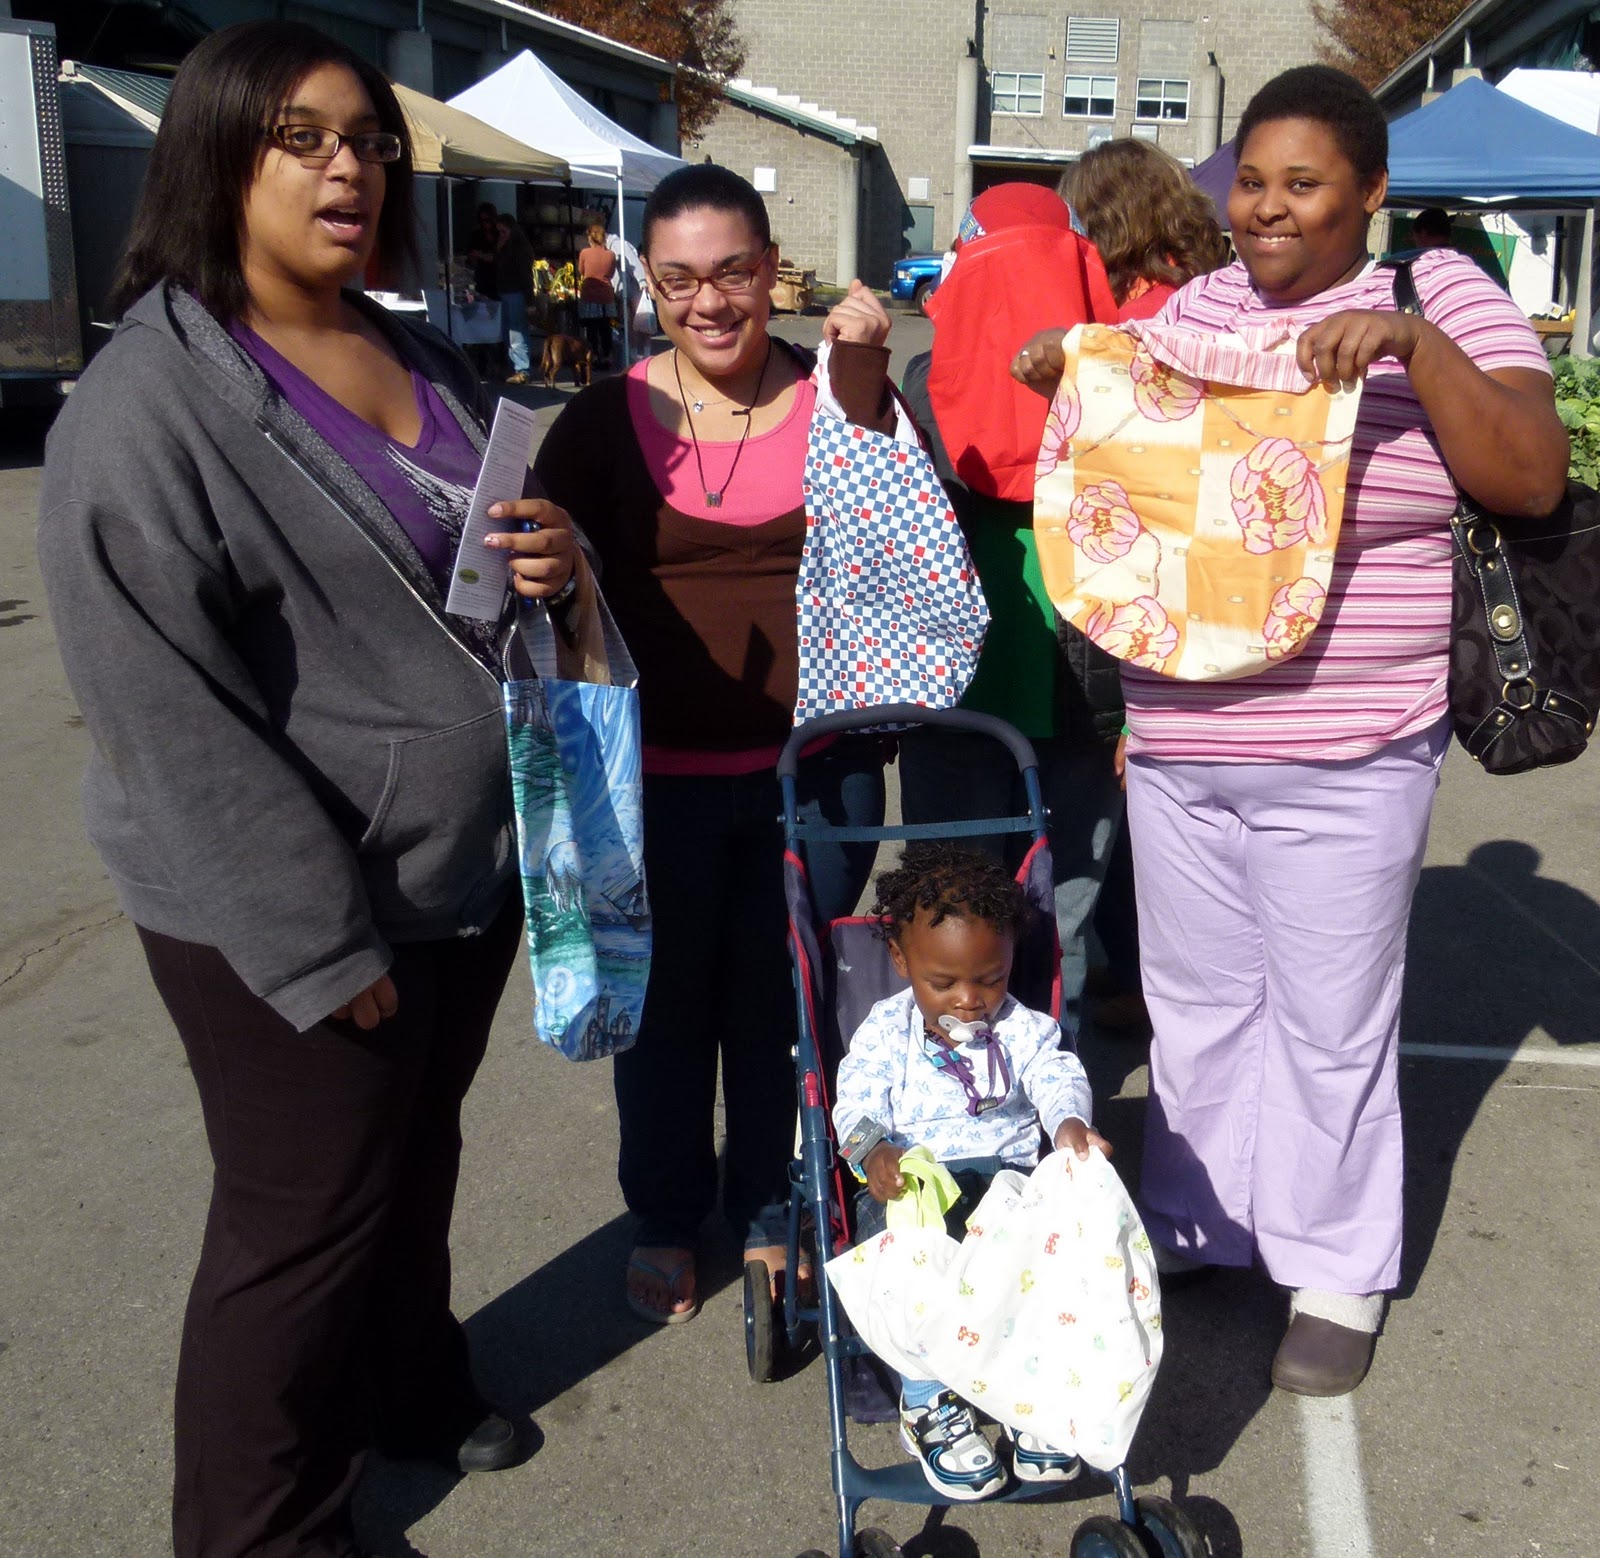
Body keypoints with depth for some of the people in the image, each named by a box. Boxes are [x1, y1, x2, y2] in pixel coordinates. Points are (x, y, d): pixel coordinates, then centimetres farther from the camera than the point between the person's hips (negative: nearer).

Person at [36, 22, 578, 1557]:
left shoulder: (419, 360, 7)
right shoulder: (152, 401, -17)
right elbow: (168, 712, -21)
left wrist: (550, 560, -5)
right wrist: (316, 942, -21)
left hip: (465, 862, 7)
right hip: (283, 912, -7)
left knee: (416, 1159, 24)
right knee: (305, 1216, 8)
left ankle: (409, 1384, 49)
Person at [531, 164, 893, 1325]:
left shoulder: (836, 394, 1)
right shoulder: (608, 420, 1)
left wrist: (861, 368, -20)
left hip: (814, 764, 0)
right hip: (660, 778, 0)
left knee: (783, 1006, 13)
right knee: (666, 1006, 14)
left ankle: (772, 1212, 36)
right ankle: (667, 1220, 35)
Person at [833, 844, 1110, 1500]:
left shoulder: (1023, 1029, 7)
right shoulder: (884, 1034, 2)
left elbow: (1057, 1077, -9)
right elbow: (856, 1103, -9)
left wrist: (1069, 1122, -35)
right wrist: (873, 1153, -34)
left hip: (1009, 1180, 1)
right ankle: (929, 1405, -18)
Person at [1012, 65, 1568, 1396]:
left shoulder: (1441, 295, -4)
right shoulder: (1197, 306, 8)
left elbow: (1533, 479, -14)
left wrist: (1414, 343, -25)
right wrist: (1074, 386, 0)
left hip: (1345, 754, -4)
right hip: (1176, 738, 5)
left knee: (1332, 1025, 7)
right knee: (1196, 1001, 17)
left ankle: (1337, 1272, 27)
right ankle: (1194, 1224, 37)